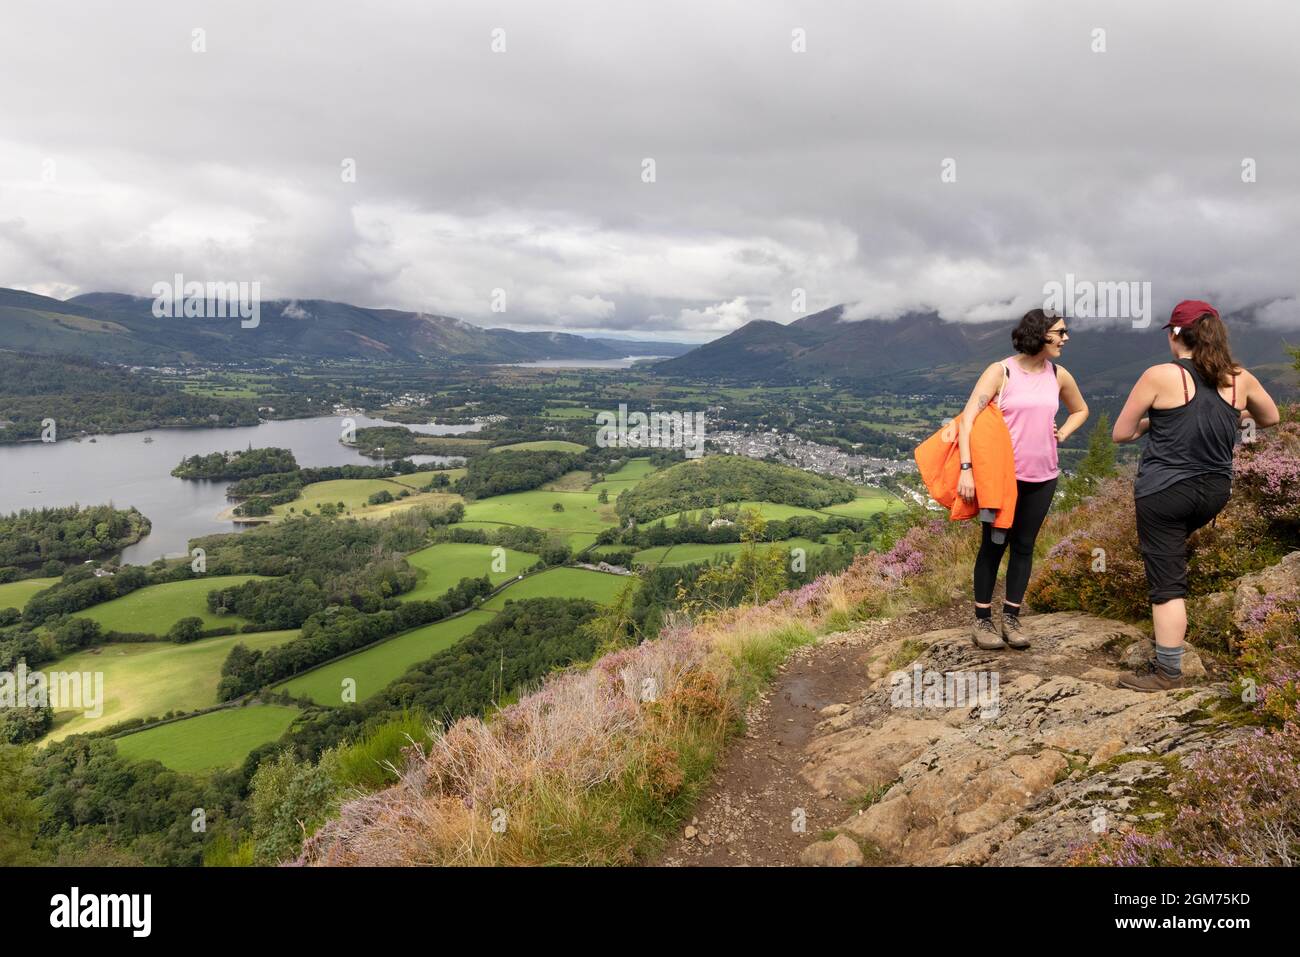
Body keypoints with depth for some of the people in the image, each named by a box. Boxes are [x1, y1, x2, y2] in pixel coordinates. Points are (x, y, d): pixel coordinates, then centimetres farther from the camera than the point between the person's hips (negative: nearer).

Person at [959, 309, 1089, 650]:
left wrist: (1062, 434, 4)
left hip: (1042, 477, 4)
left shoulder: (1059, 375, 5)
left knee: (1024, 546, 9)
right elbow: (968, 418, -18)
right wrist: (966, 468, -26)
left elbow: (1081, 410, 24)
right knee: (994, 545, 3)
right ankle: (982, 620, 12)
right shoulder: (1001, 371, -11)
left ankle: (1011, 618, 19)